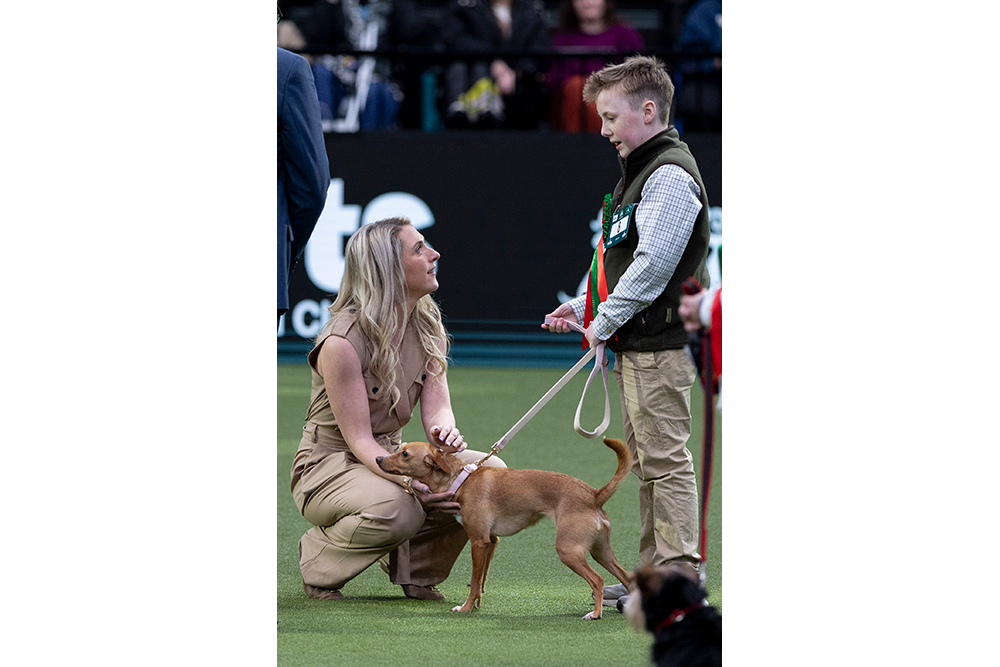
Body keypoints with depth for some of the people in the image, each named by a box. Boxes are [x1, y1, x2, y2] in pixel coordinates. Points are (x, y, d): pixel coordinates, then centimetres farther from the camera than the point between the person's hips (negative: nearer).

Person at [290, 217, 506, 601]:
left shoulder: (427, 327, 1)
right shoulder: (342, 342, -22)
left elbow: (436, 409, -7)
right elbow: (359, 439, -24)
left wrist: (444, 433, -33)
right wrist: (409, 482, -39)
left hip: (391, 458, 7)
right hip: (328, 466, -7)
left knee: (490, 473, -15)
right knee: (397, 509, -38)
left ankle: (414, 568, 4)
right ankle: (318, 559, -6)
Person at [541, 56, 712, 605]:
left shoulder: (671, 176, -15)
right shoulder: (640, 172, 19)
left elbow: (655, 265, -21)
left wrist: (606, 320, -15)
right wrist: (584, 307, 14)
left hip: (660, 344, -11)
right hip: (634, 344, 11)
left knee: (666, 458, -9)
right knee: (646, 461, 13)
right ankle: (655, 571, 17)